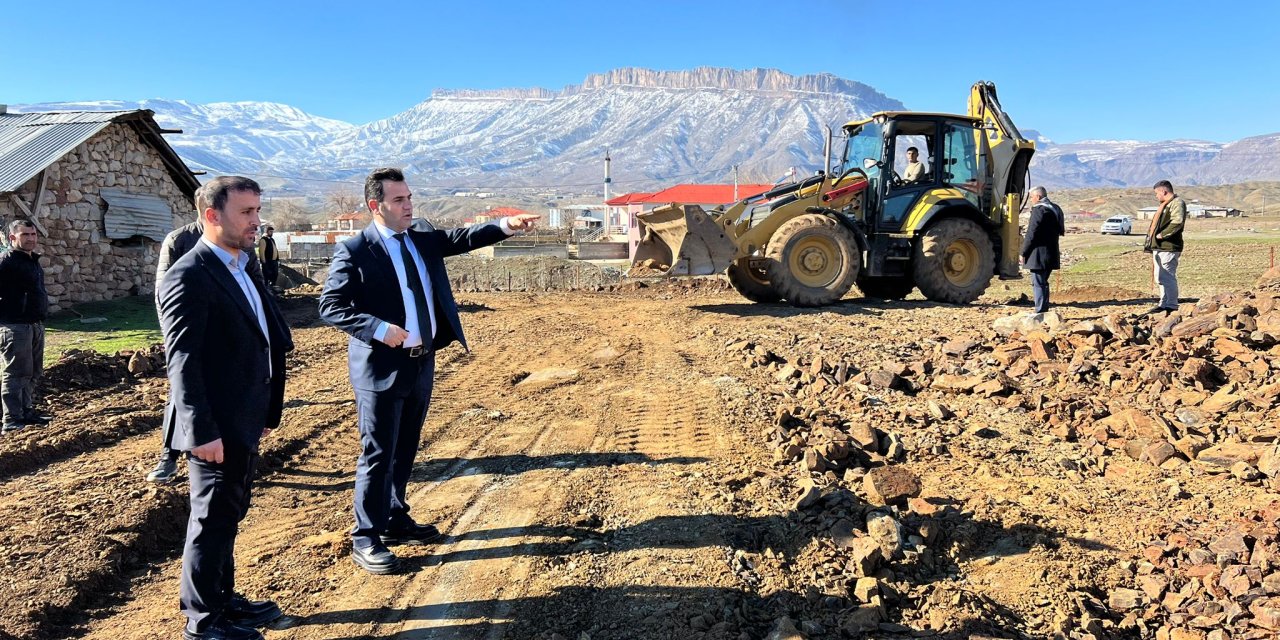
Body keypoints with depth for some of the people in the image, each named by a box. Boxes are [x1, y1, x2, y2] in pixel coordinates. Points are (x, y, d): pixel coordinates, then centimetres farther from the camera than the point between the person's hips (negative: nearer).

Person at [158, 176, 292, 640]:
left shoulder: (240, 270, 12)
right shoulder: (190, 276, -16)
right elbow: (182, 361, -21)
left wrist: (266, 412, 16)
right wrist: (203, 432, -23)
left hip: (243, 424, 9)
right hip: (216, 430, -9)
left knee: (228, 516, 20)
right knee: (212, 520, 4)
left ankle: (223, 598, 35)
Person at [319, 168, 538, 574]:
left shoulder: (422, 241, 8)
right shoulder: (354, 251, -11)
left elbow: (461, 238, -1)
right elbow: (330, 306, -13)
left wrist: (506, 226, -17)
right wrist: (378, 328, -25)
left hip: (421, 362, 7)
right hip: (381, 368, -7)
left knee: (405, 451, 18)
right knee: (378, 455, 0)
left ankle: (396, 521, 33)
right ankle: (365, 539, 12)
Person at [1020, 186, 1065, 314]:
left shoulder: (1038, 210, -15)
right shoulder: (1056, 209, 13)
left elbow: (1031, 235, -17)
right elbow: (1061, 230, 19)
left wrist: (1024, 253, -9)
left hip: (1039, 254, -9)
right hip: (1052, 254, 9)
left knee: (1038, 284, -6)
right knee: (1043, 283, 18)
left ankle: (1040, 312, -7)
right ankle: (1044, 310, 23)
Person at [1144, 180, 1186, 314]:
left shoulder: (1177, 203, -11)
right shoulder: (1164, 205, 22)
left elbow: (1177, 222, -26)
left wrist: (1162, 234, -21)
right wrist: (1152, 242, 16)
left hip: (1168, 248, -10)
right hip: (1158, 247, 10)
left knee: (1168, 277, -7)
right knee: (1161, 278, 15)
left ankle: (1171, 306, -3)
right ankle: (1163, 304, 23)